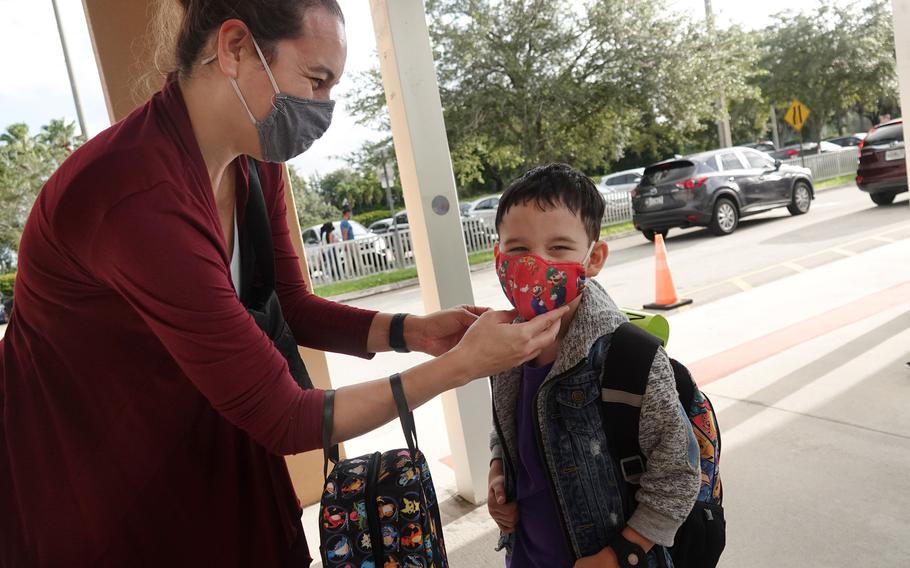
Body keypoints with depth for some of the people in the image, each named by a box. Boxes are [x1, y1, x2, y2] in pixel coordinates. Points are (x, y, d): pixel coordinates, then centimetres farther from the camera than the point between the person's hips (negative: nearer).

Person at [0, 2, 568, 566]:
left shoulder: (255, 165, -7)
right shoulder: (141, 199, -34)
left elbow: (290, 305, 2)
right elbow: (283, 417, -29)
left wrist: (411, 331, -12)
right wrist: (461, 365, -25)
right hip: (91, 495, -6)